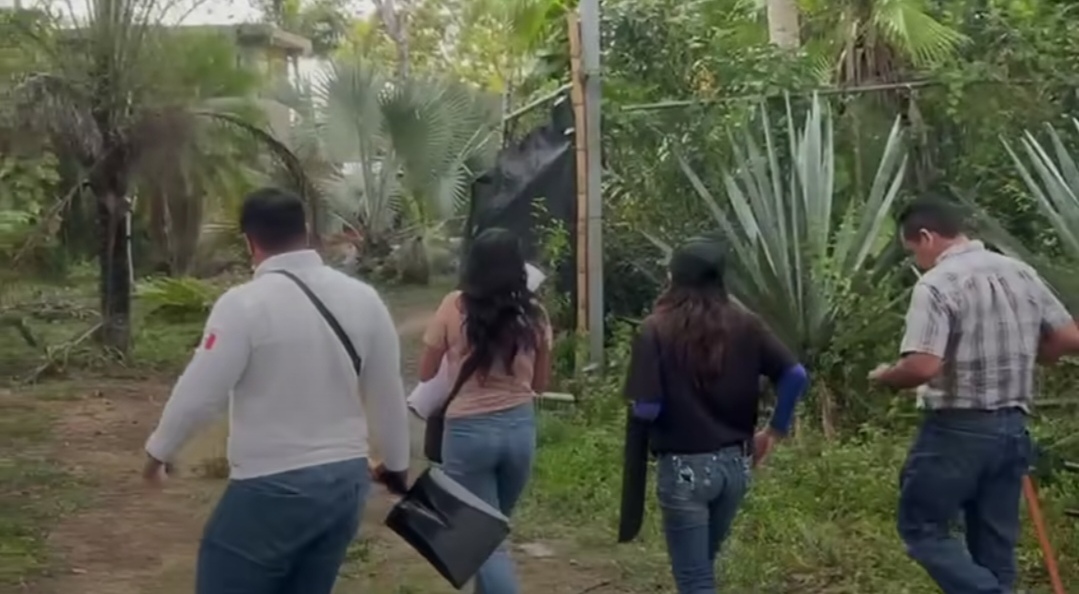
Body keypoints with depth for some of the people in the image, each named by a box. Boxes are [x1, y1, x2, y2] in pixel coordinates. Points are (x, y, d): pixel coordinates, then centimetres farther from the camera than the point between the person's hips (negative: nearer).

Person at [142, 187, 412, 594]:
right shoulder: (363, 298, 1)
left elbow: (199, 393, -11)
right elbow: (388, 393, 8)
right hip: (346, 480, 6)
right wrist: (396, 464, 24)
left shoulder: (244, 304, -15)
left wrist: (159, 450, 8)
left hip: (273, 489, -6)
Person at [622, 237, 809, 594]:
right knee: (702, 565, 25)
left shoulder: (656, 329, -12)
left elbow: (646, 409, -17)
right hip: (734, 464, 5)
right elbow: (796, 376, -6)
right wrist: (776, 430, 6)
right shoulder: (745, 325, 1)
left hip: (684, 468, -5)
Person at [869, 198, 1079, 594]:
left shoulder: (937, 284, -14)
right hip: (1013, 427, 7)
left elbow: (923, 366, -24)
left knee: (922, 527, 5)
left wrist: (884, 377, -4)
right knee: (995, 541, 13)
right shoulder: (1021, 273, 8)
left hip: (959, 428, -7)